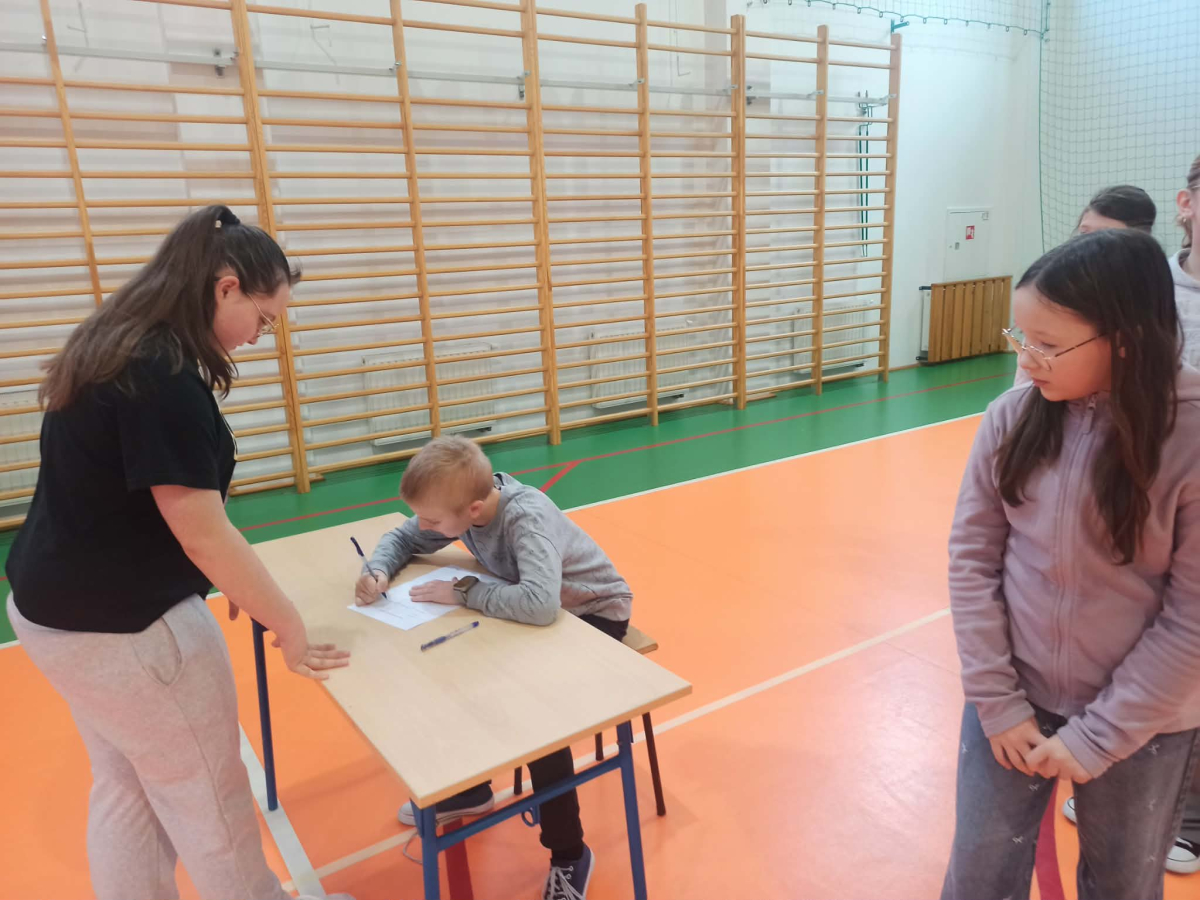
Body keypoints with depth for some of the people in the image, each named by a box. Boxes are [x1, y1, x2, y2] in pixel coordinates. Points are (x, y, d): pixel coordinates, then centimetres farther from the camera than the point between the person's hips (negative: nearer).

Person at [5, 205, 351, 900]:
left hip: (59, 604, 9)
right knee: (206, 795, 12)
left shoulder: (114, 347, 3)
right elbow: (203, 533, -25)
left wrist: (229, 580, 12)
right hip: (123, 625, -9)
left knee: (126, 786, 23)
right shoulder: (162, 375, -27)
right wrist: (290, 624, -15)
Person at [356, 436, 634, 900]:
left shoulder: (528, 518, -36)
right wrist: (378, 572, -19)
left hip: (594, 613, -7)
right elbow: (402, 538, 3)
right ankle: (469, 785, 22)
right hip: (535, 612, 8)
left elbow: (540, 604, -52)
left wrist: (463, 592, -37)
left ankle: (568, 855, -4)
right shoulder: (462, 501, -14)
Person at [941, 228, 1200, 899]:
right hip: (1015, 702, 2)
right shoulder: (1014, 416, -12)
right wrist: (995, 699, -7)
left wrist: (1098, 736, -12)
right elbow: (973, 555, -6)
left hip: (1142, 722, -1)